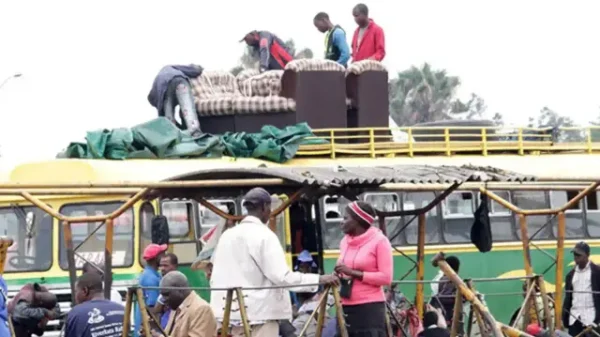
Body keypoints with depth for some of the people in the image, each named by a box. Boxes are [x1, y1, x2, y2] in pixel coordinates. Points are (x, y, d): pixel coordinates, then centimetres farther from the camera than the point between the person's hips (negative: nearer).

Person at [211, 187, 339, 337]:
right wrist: (319, 279, -12)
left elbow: (216, 277, 10)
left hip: (232, 312, 7)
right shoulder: (264, 235, -11)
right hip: (260, 311, -7)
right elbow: (282, 276, -17)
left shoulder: (227, 235, 9)